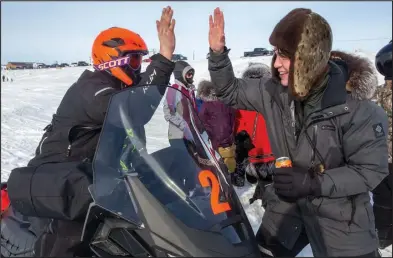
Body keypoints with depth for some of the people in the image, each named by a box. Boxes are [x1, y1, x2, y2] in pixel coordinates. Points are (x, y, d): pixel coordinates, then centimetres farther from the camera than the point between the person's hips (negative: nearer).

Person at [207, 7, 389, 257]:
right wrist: (217, 53, -12)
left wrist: (314, 182, -29)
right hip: (287, 203, 4)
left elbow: (372, 169, -18)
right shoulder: (275, 91, -11)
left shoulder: (356, 105, -24)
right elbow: (231, 91, 4)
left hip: (341, 216, -4)